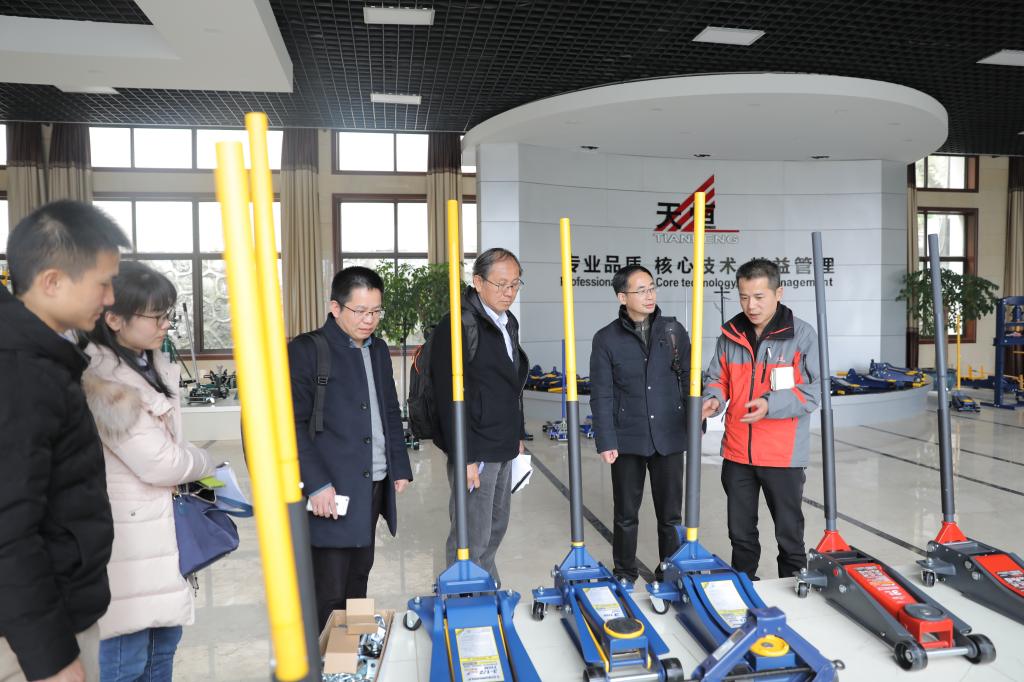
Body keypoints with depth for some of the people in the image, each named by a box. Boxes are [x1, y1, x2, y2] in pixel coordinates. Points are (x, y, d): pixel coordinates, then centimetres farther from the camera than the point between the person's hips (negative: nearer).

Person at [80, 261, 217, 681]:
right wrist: (206, 466, -2)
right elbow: (158, 462, -20)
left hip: (162, 531, 9)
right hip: (125, 540, -8)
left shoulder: (155, 367, 8)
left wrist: (186, 474, 6)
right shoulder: (100, 380, -21)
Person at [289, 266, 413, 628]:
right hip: (331, 489, -6)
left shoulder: (379, 349, 13)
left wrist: (399, 467, 15)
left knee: (358, 578, 17)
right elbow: (294, 424, -11)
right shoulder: (306, 350, -8)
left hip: (374, 484, 7)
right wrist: (317, 484, -15)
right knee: (328, 592, -1)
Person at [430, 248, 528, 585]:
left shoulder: (509, 322, 12)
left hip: (503, 448, 9)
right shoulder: (457, 326, -17)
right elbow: (450, 397, -21)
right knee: (472, 538, 1)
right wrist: (465, 457, -22)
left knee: (496, 529, 20)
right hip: (475, 451, -9)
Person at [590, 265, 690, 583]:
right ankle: (625, 575, 29)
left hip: (669, 437, 2)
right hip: (627, 439, -1)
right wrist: (606, 442, -8)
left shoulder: (674, 330, 2)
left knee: (670, 513, 11)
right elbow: (601, 395, -4)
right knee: (626, 513, 11)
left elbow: (689, 379, 8)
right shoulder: (606, 339, -4)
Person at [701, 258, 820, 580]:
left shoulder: (801, 334, -8)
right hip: (737, 453, 4)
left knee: (789, 532, 12)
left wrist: (771, 403, -25)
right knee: (740, 532, 17)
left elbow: (813, 391, -12)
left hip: (783, 454, -4)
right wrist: (713, 399, -10)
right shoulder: (730, 334, 4)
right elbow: (718, 379, 12)